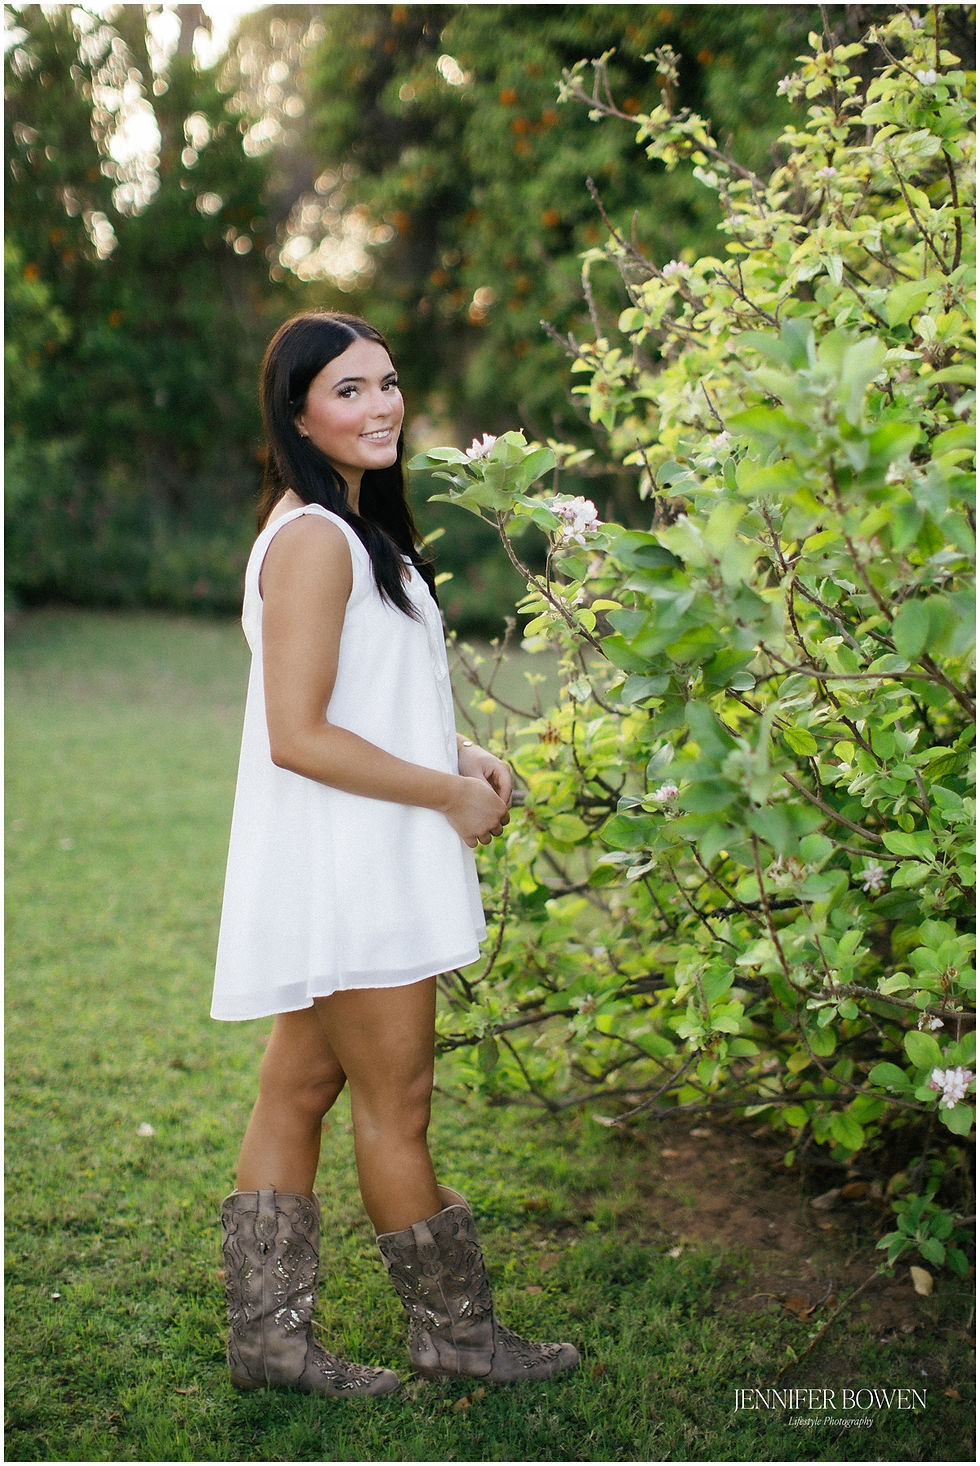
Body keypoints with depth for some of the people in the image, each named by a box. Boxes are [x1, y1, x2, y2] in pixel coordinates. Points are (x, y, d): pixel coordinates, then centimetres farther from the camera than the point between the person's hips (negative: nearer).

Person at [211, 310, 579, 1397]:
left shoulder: (350, 525, 14)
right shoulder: (314, 539, -18)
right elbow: (298, 736, -23)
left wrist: (458, 752, 8)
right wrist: (450, 794, -15)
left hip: (351, 869, 10)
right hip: (343, 868, -10)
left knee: (298, 1091, 13)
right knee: (395, 1105, 5)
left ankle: (268, 1335, 23)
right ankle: (454, 1331, 21)